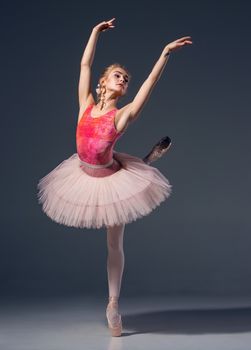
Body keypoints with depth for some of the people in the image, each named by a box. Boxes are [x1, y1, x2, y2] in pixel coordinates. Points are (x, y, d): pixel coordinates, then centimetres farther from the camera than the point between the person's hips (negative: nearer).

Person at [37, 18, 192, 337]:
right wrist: (96, 32, -3)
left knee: (114, 243, 6)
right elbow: (85, 64, -4)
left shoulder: (123, 114, -15)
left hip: (111, 180, -3)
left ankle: (113, 304, 19)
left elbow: (150, 83, -20)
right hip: (84, 176, 4)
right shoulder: (86, 104, -7)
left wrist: (165, 53, -24)